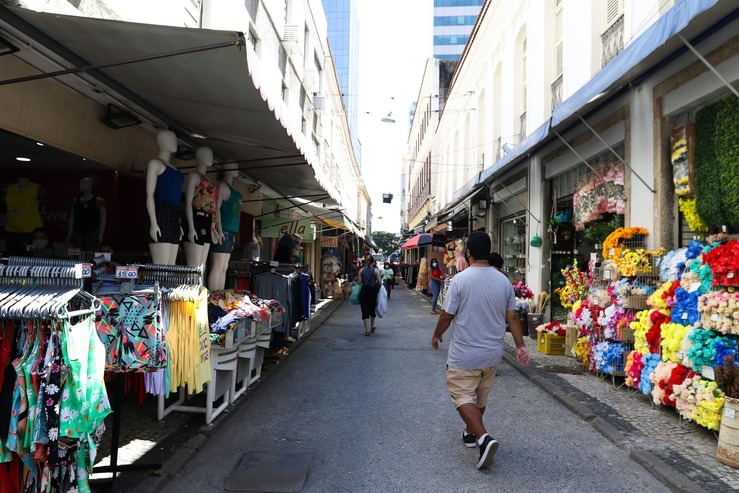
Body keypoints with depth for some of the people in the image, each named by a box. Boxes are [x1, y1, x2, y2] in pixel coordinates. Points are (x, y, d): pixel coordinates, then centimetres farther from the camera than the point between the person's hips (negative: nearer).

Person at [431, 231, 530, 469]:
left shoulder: (460, 280, -17)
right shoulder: (504, 281, -3)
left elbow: (446, 316, -11)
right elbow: (512, 317, -1)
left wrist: (436, 336, 6)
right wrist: (520, 346, 7)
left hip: (464, 355, -5)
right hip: (492, 353, 6)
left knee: (463, 396, 3)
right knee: (480, 397, 21)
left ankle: (483, 437, -13)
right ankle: (471, 432, 38)